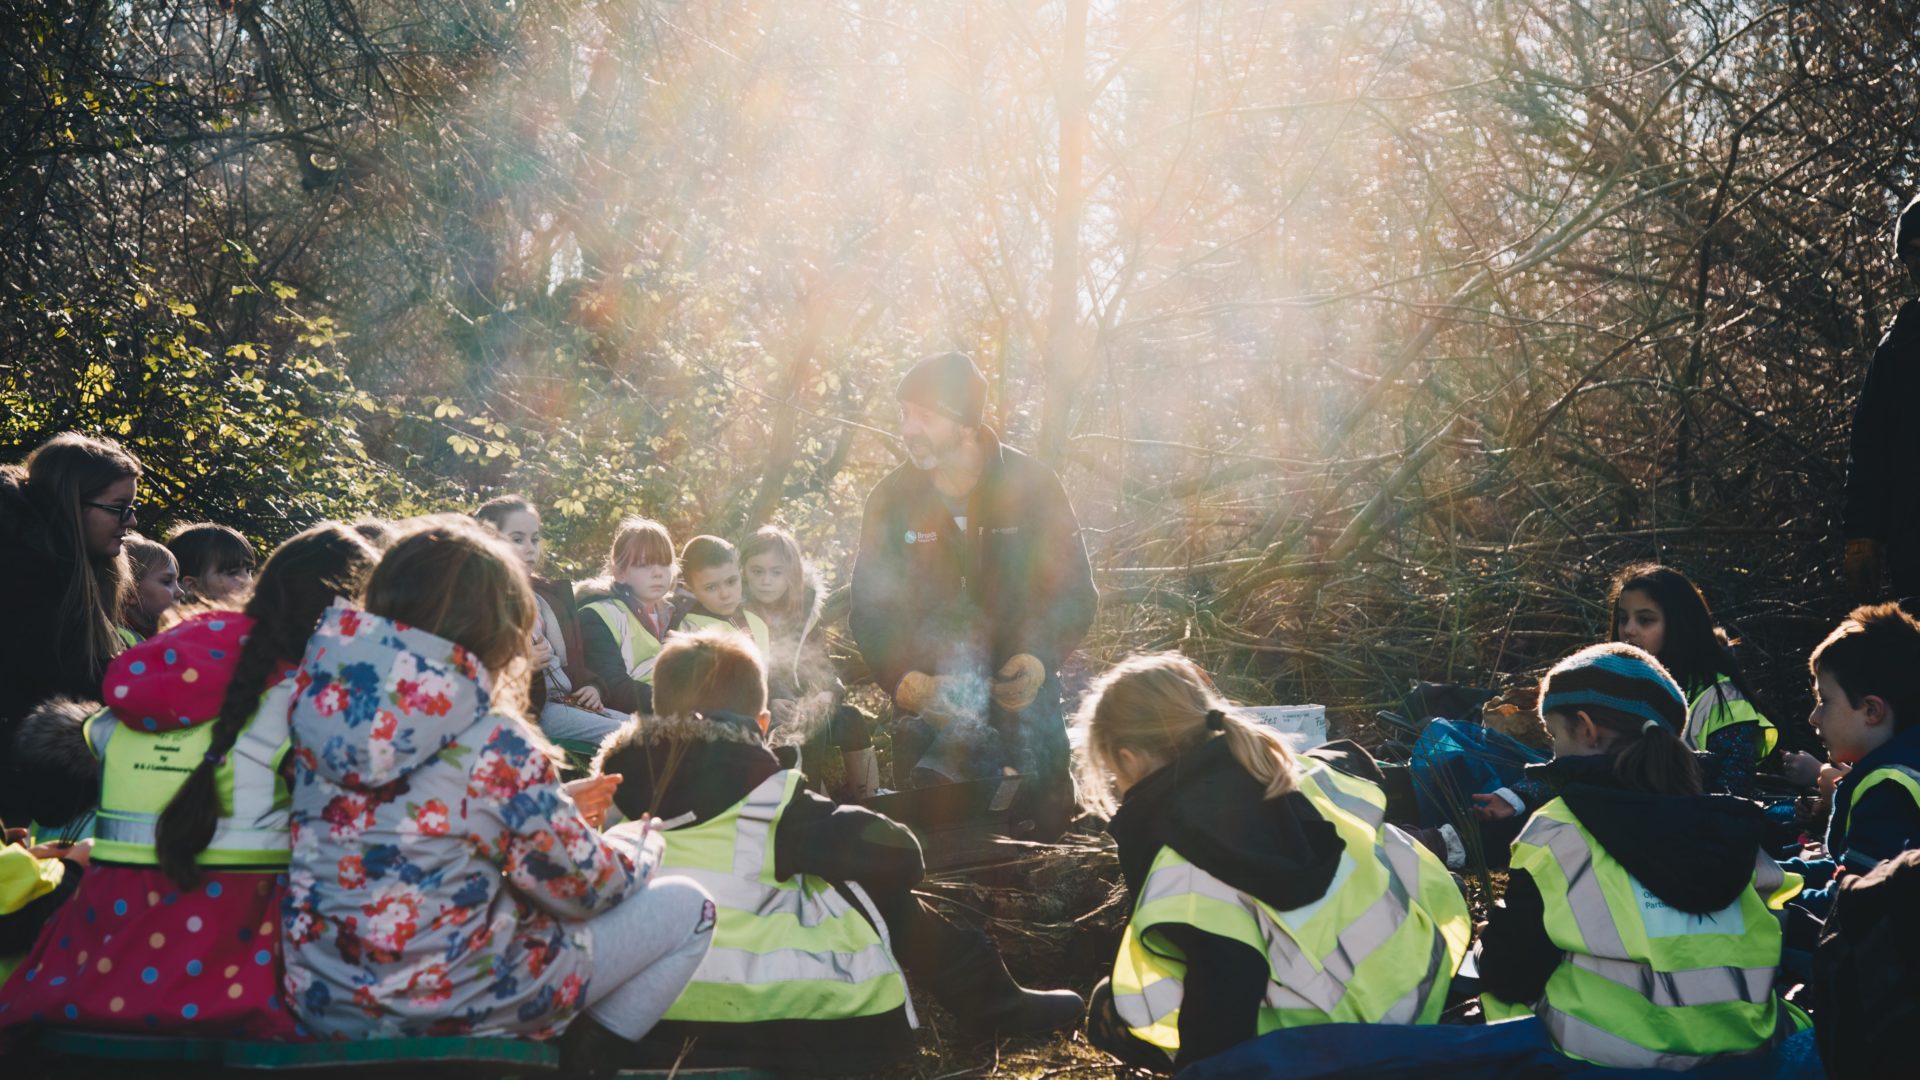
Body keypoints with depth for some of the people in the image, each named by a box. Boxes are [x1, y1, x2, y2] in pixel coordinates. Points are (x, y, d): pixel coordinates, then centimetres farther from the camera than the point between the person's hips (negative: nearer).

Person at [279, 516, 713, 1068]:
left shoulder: (326, 698, -1)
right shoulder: (493, 744, -18)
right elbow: (586, 889, -7)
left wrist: (556, 804, 20)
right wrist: (641, 841, 15)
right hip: (450, 1006, -6)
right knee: (686, 908, 9)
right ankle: (581, 1060, 15)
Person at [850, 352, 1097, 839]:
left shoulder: (1031, 485, -4)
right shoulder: (892, 500, 0)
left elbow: (1075, 592, -1)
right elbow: (869, 609, 0)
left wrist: (1039, 659, -19)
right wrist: (908, 684, -17)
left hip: (1024, 707, -1)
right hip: (927, 710, 1)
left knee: (1043, 835, 2)